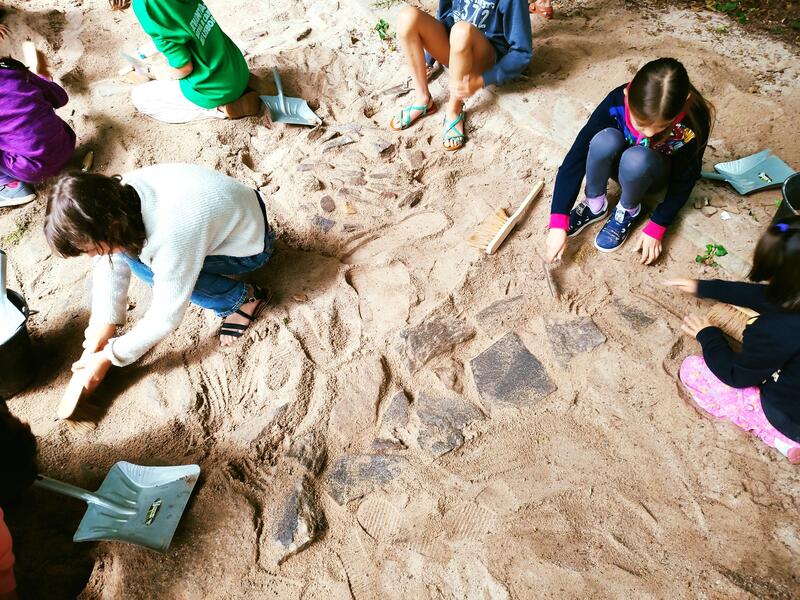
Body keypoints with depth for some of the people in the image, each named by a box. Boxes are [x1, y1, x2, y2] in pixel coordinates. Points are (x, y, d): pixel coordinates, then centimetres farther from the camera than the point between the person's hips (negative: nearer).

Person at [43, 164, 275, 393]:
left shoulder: (171, 239, -38)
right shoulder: (119, 196, -17)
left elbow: (166, 317, -26)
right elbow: (110, 264, -3)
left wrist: (108, 357, -15)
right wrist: (104, 321, -8)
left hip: (250, 247, -7)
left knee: (145, 269, -21)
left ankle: (245, 298, -7)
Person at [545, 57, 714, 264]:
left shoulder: (694, 121, -31)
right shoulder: (618, 101, -32)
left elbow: (684, 180, -16)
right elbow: (576, 157, -33)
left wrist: (656, 228, -21)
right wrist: (558, 222, -38)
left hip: (654, 174, -1)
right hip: (620, 163, 1)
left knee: (636, 159, -38)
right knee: (604, 140, -35)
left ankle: (628, 211, -7)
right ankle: (595, 205, -11)